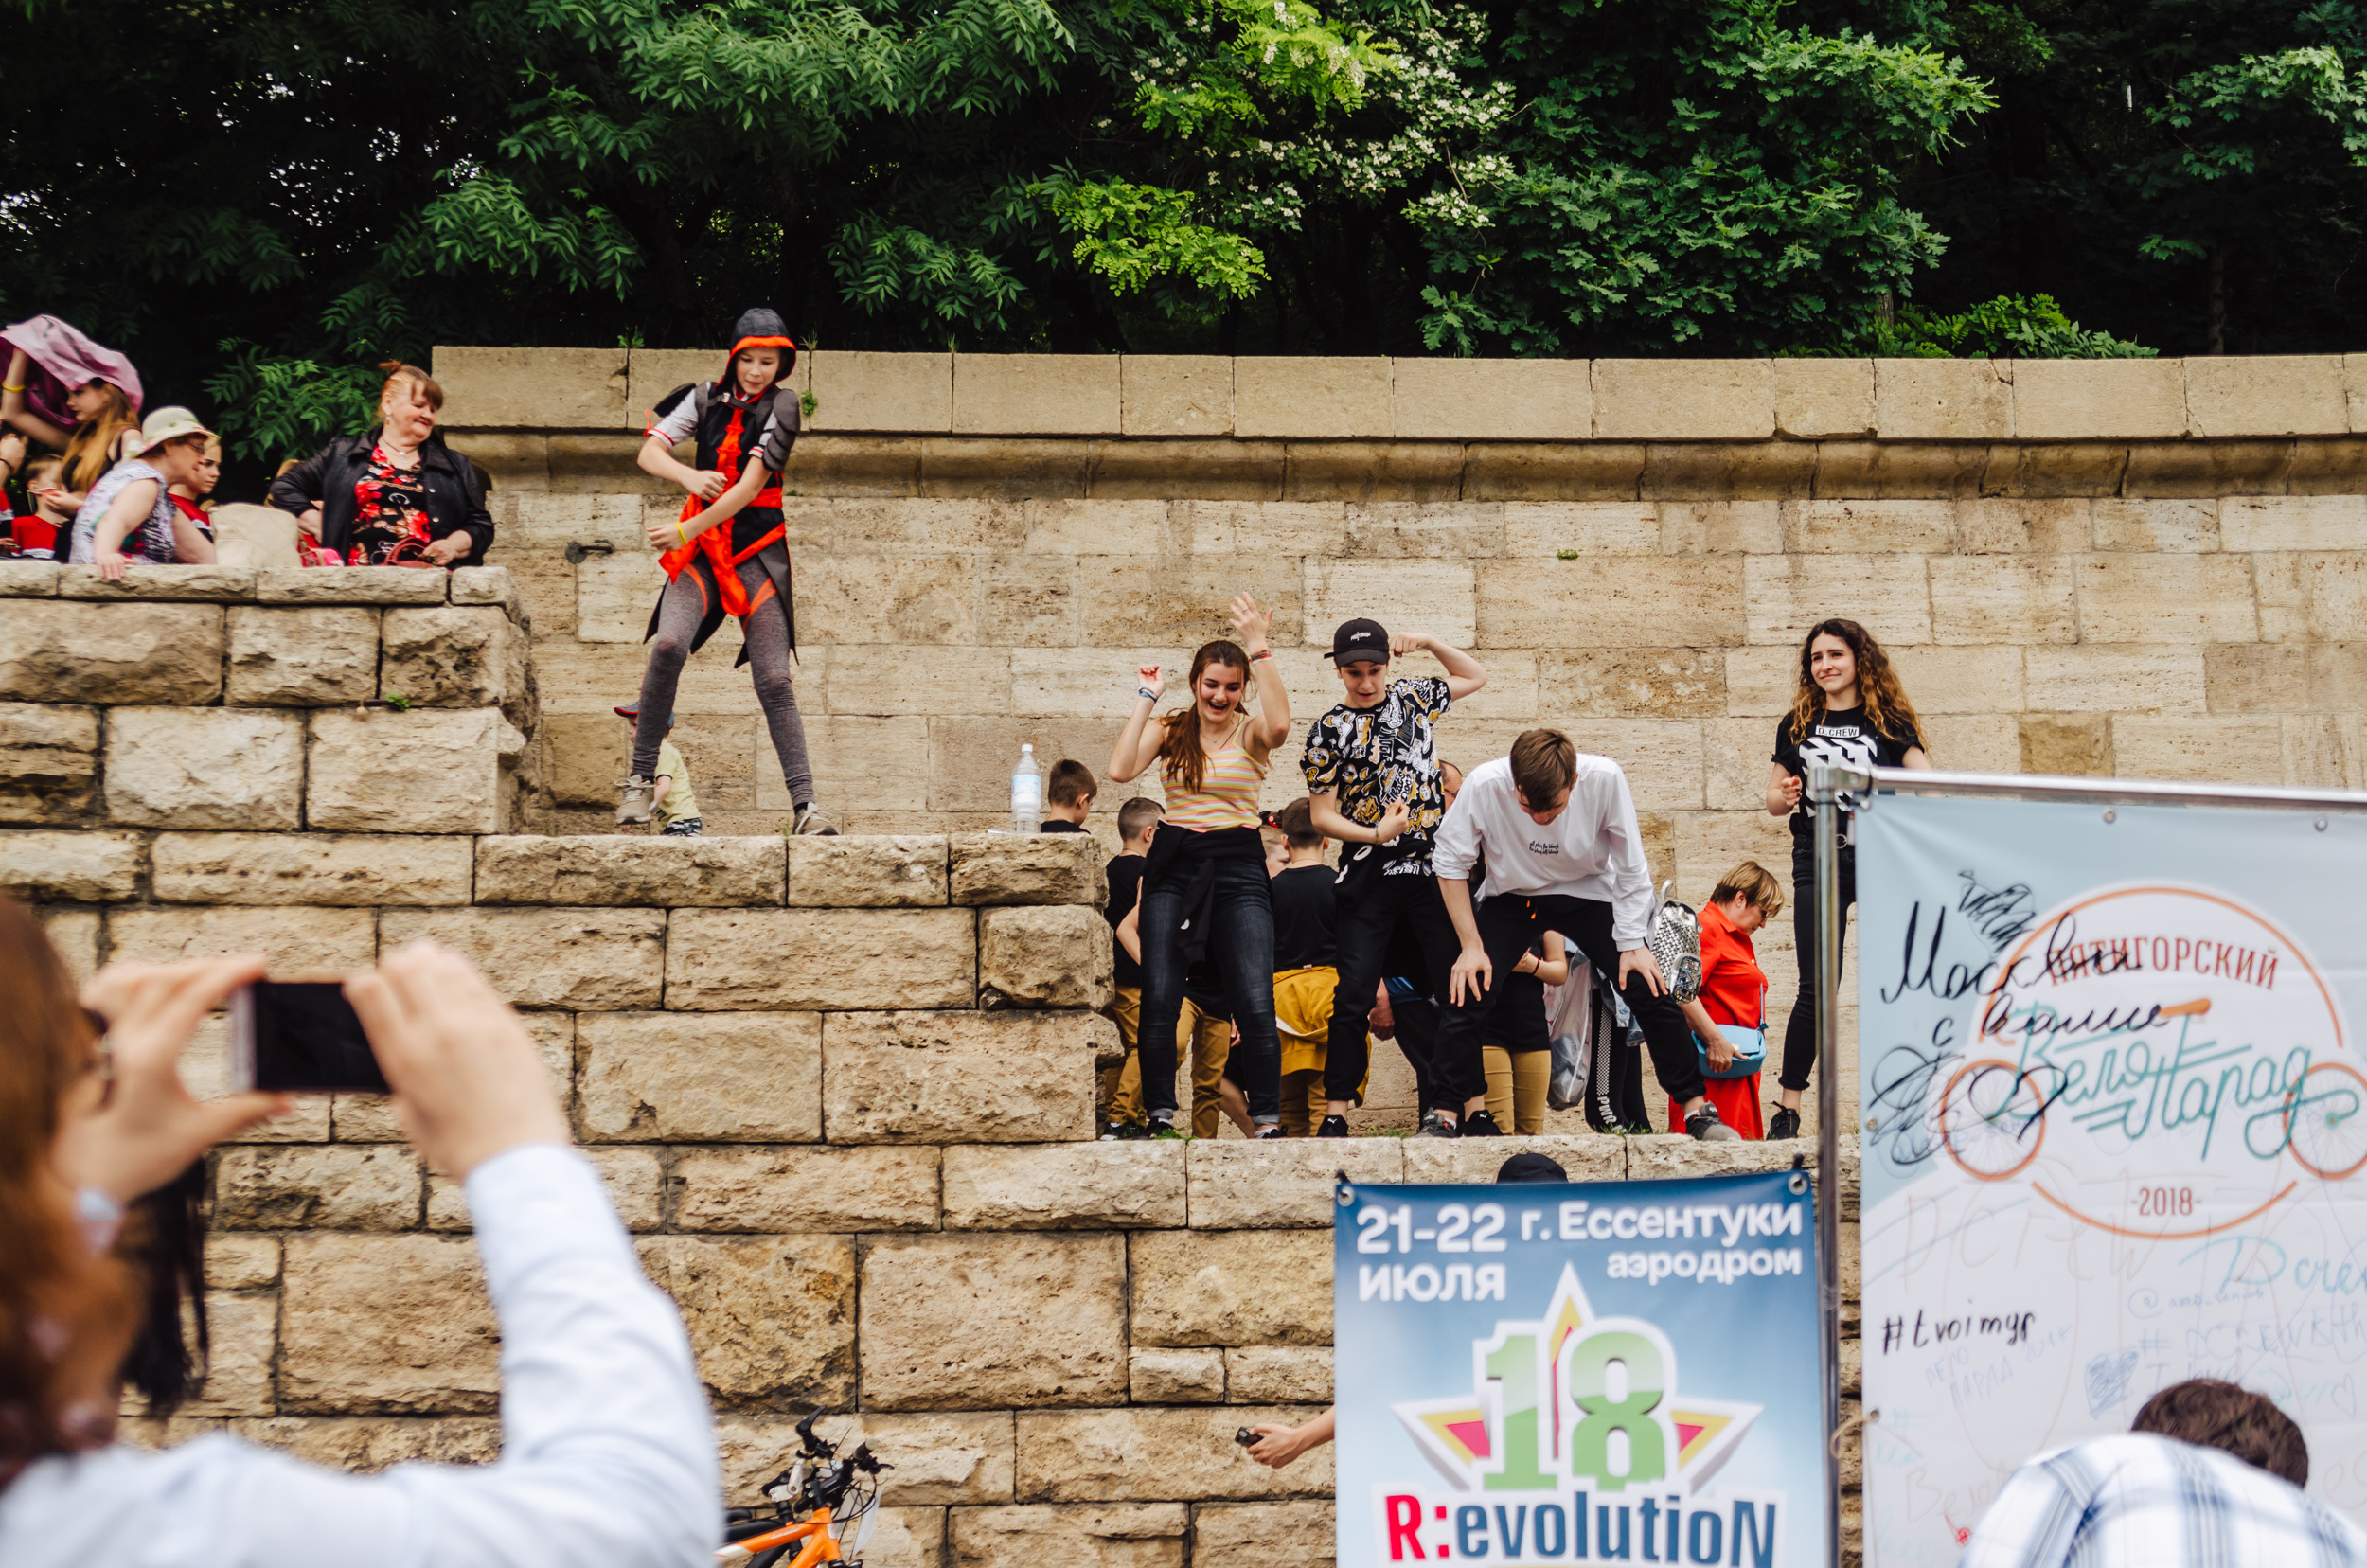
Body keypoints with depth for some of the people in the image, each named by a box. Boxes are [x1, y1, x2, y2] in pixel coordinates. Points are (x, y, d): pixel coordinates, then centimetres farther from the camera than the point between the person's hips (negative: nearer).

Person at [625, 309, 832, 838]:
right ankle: (640, 778, -11)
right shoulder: (706, 398, 6)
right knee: (669, 643, -23)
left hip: (759, 549, -1)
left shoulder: (782, 406, -4)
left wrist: (686, 530, -14)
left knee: (775, 679, -7)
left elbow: (752, 484, -12)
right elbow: (648, 453, 4)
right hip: (700, 546, 2)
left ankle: (805, 804, -3)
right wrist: (687, 475, -18)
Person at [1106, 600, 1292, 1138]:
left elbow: (1279, 723, -24)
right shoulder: (1169, 730, 7)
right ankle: (1161, 1117, 4)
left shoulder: (1250, 733, 1)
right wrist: (1146, 697, -7)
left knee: (1256, 1005, -9)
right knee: (1159, 999, -5)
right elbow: (1121, 770, -10)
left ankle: (1268, 1123, -1)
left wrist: (1259, 648, -25)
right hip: (1173, 866, 2)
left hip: (1238, 867, -1)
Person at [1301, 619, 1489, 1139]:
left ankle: (1470, 1106, 3)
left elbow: (1477, 676, 26)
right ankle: (1336, 1114, -1)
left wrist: (1427, 642, 11)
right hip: (1370, 877, -3)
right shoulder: (1329, 730, 0)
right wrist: (1376, 834, -17)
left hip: (1433, 869, 3)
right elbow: (1322, 815, -1)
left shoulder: (1412, 696, 11)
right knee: (1355, 994, -5)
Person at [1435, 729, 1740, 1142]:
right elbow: (1452, 864, -14)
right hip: (1511, 897, 0)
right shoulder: (1483, 786, -29)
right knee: (1465, 996, -16)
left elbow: (1631, 867, -14)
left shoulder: (1605, 779, -29)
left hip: (1587, 893, 0)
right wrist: (1471, 946, -16)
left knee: (1651, 990, -10)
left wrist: (1633, 944, -15)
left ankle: (1697, 1109, 6)